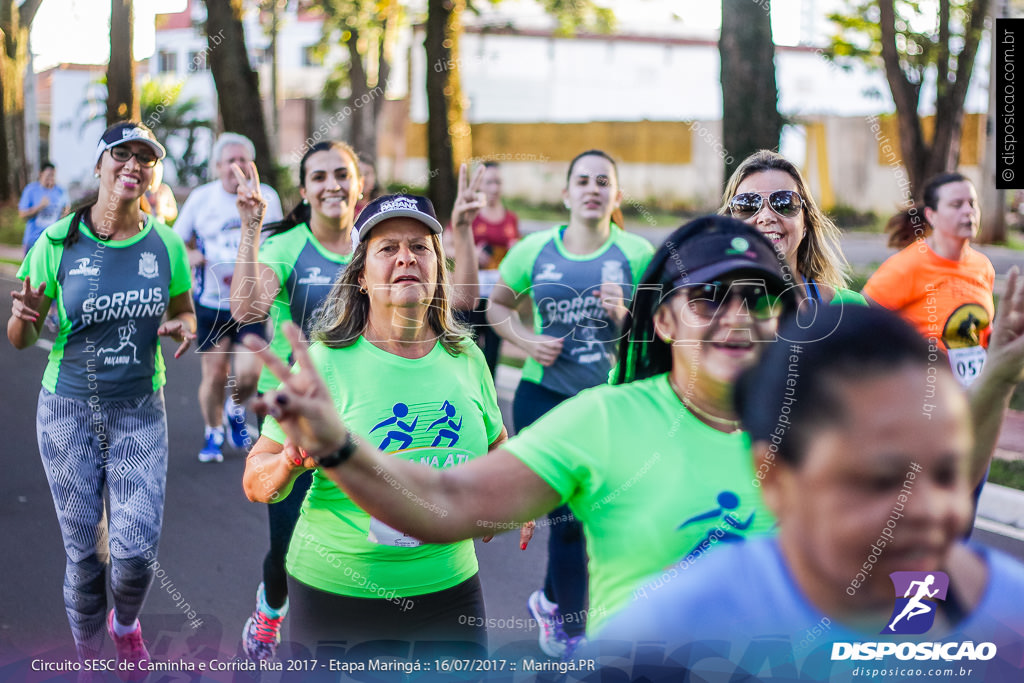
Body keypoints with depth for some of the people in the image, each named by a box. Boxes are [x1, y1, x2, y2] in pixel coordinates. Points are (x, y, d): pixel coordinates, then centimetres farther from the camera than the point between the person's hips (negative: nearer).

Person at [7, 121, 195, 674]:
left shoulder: (165, 244, -3)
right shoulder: (58, 242, -7)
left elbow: (184, 311, 14)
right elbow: (22, 340, -1)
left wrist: (183, 328, -10)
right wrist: (21, 317, -24)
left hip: (140, 413, 1)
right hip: (68, 411, -1)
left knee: (135, 551, -8)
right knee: (84, 552, 5)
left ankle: (125, 623, 27)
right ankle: (88, 655, 31)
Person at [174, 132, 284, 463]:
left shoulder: (267, 197, 2)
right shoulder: (200, 197, 0)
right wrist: (191, 257, -15)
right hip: (210, 302, 0)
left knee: (248, 374, -10)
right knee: (214, 373, 2)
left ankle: (235, 410, 24)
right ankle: (213, 432, 27)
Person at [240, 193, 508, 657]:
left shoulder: (467, 359, 0)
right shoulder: (324, 361, -11)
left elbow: (498, 447, 17)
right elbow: (255, 483, -10)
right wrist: (293, 461, -30)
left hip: (449, 588, 3)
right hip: (334, 596, -3)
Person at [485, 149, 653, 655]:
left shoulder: (637, 253, -1)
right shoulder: (535, 249, 2)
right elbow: (497, 305, 14)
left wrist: (625, 316, -19)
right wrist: (526, 342, -4)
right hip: (543, 397, 0)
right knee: (565, 515, 0)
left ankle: (552, 600, 40)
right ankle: (570, 629, 18)